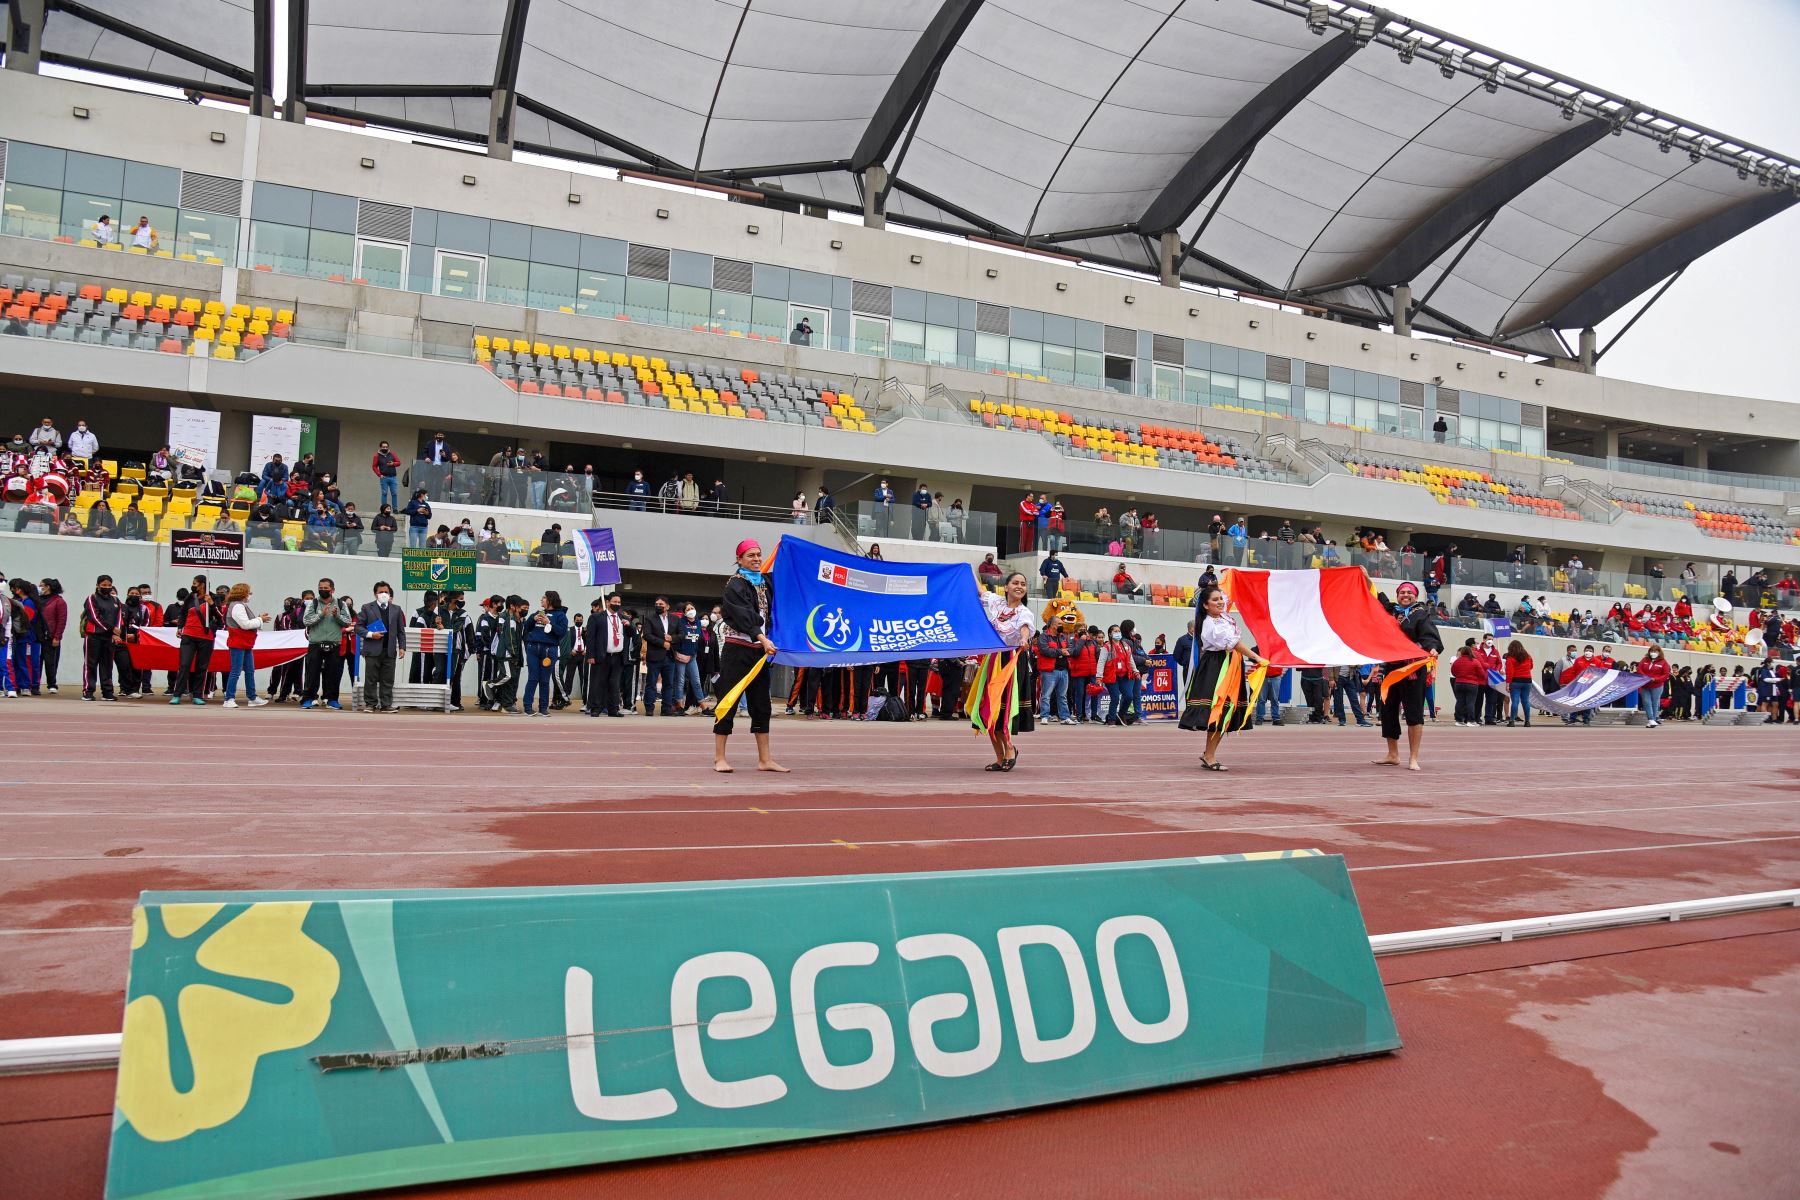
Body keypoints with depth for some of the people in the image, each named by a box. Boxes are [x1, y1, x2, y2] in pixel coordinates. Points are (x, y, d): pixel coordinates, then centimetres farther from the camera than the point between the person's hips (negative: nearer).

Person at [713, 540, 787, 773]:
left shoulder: (764, 582, 15)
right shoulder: (735, 585, -7)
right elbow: (744, 616, -20)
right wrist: (762, 639, -30)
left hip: (759, 650, 7)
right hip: (737, 650, -7)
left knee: (761, 705, 7)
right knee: (728, 702, -3)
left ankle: (764, 759, 12)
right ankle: (719, 758, 3)